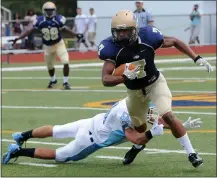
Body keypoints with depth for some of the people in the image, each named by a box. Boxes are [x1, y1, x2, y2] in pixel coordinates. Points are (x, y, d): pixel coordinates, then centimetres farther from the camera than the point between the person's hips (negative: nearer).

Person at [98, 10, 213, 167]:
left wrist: (197, 59, -15)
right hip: (134, 91, 2)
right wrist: (125, 77, -49)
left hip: (155, 83, -2)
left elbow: (175, 42, -8)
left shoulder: (146, 38, -25)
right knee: (139, 126, 19)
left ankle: (191, 153, -13)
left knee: (168, 116, -22)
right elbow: (106, 80, -30)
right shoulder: (112, 48, -25)